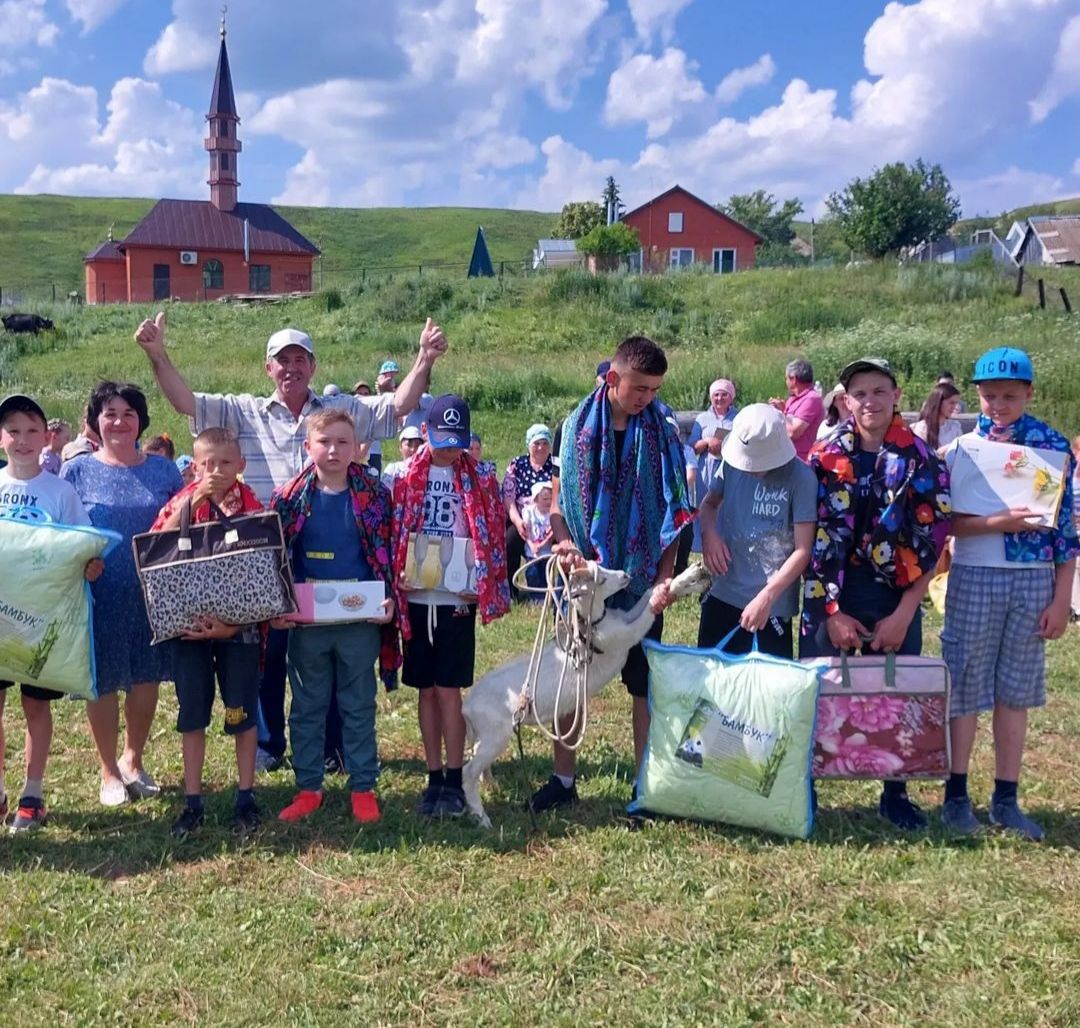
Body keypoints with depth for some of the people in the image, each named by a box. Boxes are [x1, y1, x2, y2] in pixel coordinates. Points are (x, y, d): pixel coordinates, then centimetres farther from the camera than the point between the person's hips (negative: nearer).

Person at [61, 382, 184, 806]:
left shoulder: (163, 470, 5)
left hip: (152, 594, 2)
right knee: (103, 683, 7)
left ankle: (133, 760, 32)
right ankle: (109, 772, 24)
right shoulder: (77, 472, 1)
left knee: (147, 679, 10)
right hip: (99, 596, -1)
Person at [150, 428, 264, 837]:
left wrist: (233, 621, -18)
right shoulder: (182, 502, 2)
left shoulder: (252, 508, -4)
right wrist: (192, 503, -19)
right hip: (188, 623, 2)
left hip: (239, 624, -2)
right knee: (192, 714, 8)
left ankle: (245, 797, 19)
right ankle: (192, 801, 18)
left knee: (242, 712, 6)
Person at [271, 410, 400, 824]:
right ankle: (308, 787, 23)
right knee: (307, 707, 11)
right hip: (306, 621, 1)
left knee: (359, 707, 9)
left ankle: (363, 787, 20)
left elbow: (388, 555, 1)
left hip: (361, 620, -1)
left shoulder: (374, 495, -2)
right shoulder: (289, 498, 0)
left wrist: (389, 600, -11)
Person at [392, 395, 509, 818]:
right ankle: (434, 779, 18)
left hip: (457, 598, -2)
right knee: (426, 689, 9)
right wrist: (395, 580, -4)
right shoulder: (403, 477, 4)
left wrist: (482, 587, -6)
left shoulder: (480, 480, 2)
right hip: (416, 597, 2)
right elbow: (390, 532, 7)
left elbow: (492, 538, 3)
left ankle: (454, 781, 8)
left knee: (448, 689, -2)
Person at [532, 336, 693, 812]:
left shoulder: (663, 432, -1)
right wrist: (565, 541, -16)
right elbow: (557, 498, 3)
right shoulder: (576, 427, 0)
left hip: (641, 579, -1)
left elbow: (673, 510, 1)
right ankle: (563, 779, 21)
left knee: (645, 683, 5)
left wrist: (664, 575, -8)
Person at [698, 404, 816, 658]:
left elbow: (803, 550, -15)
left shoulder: (801, 478, -15)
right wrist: (708, 532, -9)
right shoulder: (732, 461, -3)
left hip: (772, 605, -4)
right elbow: (708, 504, 13)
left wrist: (766, 597, -21)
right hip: (722, 593, 4)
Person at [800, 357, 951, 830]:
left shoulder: (922, 462, -3)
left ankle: (896, 792, 26)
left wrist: (903, 614, -8)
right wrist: (832, 612, -8)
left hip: (894, 596, 0)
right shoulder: (823, 458, -2)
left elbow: (929, 545, -4)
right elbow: (811, 539, -3)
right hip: (829, 594, 0)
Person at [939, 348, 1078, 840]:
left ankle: (1006, 799, 19)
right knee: (965, 688, 4)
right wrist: (998, 522, -22)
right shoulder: (960, 448, -1)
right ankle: (956, 795, 15)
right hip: (974, 577, -1)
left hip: (1034, 581, 1)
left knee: (1015, 691, 9)